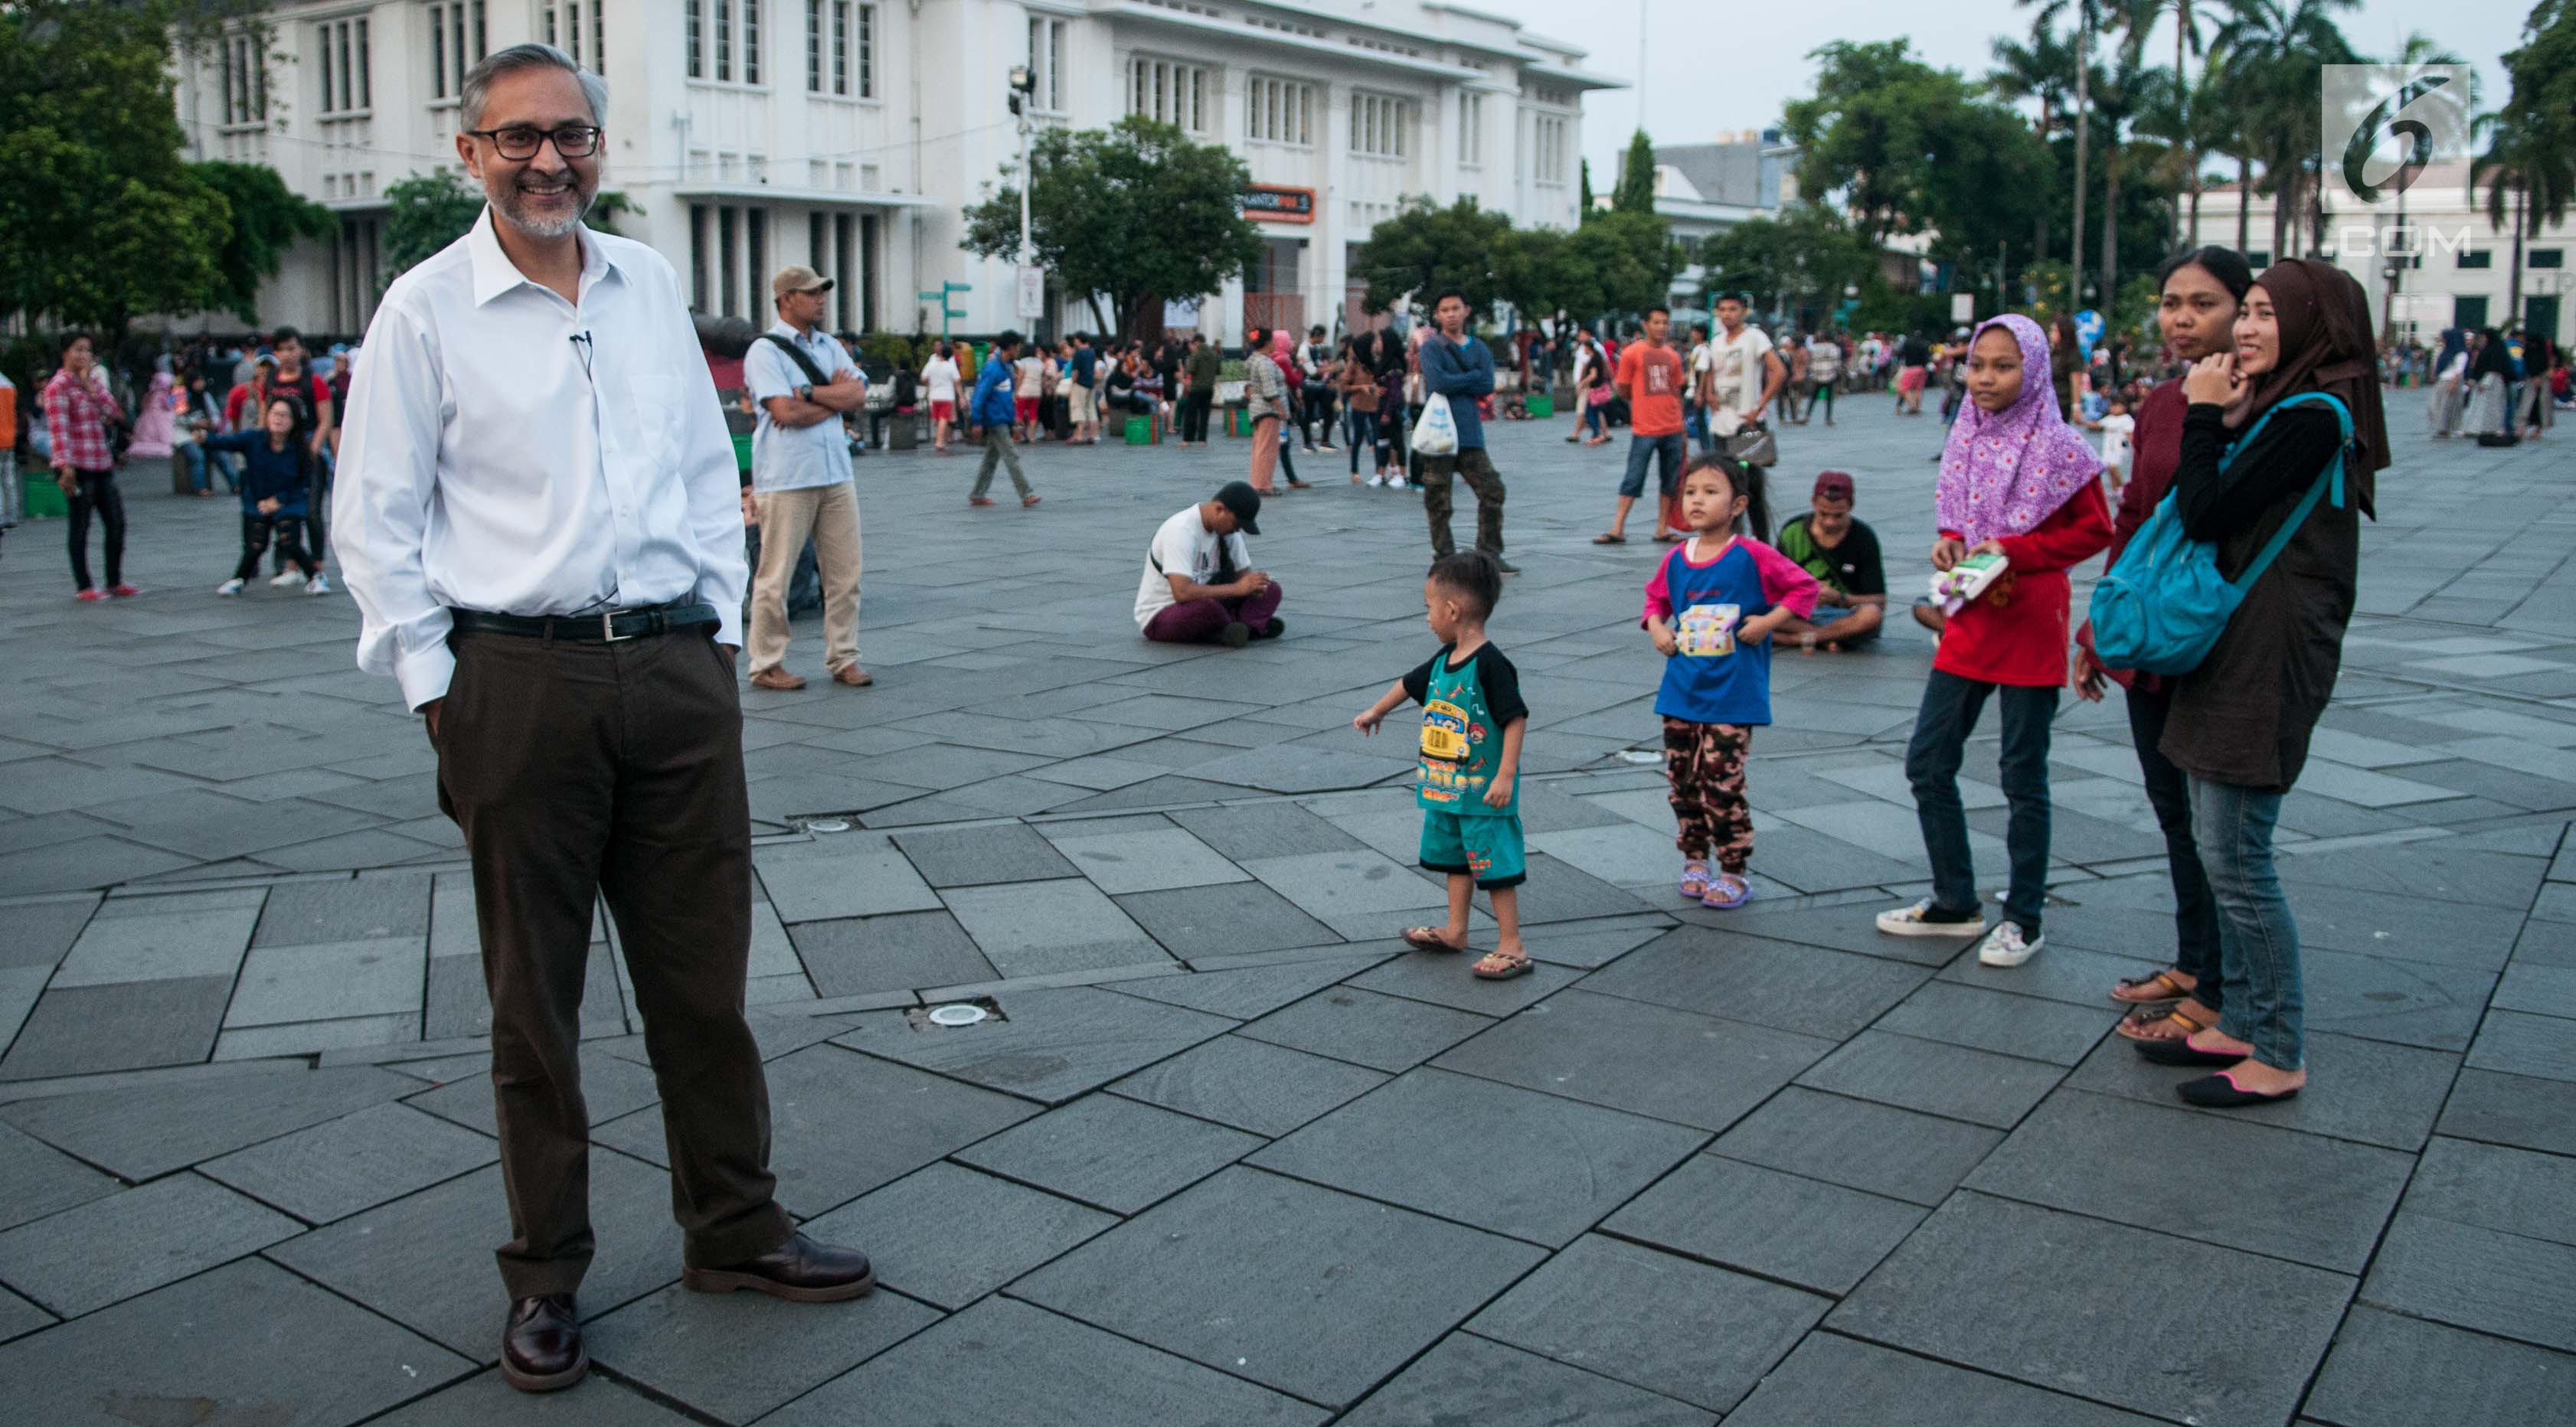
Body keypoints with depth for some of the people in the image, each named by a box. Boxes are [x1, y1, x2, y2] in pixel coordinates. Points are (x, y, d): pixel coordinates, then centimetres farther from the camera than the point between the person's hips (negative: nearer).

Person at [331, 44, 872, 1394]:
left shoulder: (652, 284, 10)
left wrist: (720, 626, 10)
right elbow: (375, 523, 0)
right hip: (518, 681, -3)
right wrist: (437, 690, -5)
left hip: (677, 671, 4)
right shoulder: (425, 309, -1)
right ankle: (545, 1277, 22)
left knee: (703, 970, 10)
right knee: (533, 995, 7)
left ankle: (733, 1231, 26)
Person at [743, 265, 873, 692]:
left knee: (845, 573, 6)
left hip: (836, 475, 7)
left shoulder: (830, 346, 16)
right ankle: (767, 665, 7)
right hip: (786, 480, -6)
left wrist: (809, 393, -10)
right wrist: (836, 394, -2)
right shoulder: (765, 350, -5)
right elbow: (785, 412, -15)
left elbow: (858, 397, 4)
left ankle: (843, 659, 16)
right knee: (775, 576, -2)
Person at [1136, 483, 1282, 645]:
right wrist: (1237, 588, -30)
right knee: (1206, 606, -41)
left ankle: (1245, 627, -29)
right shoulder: (1181, 531, -25)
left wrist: (1252, 586, -16)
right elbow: (1182, 592, -35)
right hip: (1159, 617, -8)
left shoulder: (1227, 528, 0)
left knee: (1271, 589, -4)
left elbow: (1244, 573, 11)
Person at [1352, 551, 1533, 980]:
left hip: (1483, 791, -9)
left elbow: (1516, 719, -22)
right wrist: (1376, 711, 40)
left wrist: (1506, 775, -25)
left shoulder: (1490, 664, -21)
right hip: (1446, 785, 9)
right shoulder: (1443, 660, 6)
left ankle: (1512, 947, 6)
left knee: (1495, 864, -2)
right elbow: (1410, 684, 25)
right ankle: (1455, 932, 33)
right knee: (1455, 858, 19)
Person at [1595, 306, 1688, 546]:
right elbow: (1623, 390, -2)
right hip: (1644, 430, -5)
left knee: (1670, 482, 7)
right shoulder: (1632, 353, -5)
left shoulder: (1673, 356, 10)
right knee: (1633, 480, -3)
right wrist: (1645, 403, 7)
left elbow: (1677, 393, 16)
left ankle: (1662, 529, 14)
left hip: (1672, 430, 5)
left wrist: (1683, 430, 15)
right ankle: (1617, 530, 0)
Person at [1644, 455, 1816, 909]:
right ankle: (1695, 862, 27)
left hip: (1733, 696, -5)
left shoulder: (1753, 556, -10)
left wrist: (1768, 622, -14)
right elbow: (1656, 598, 22)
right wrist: (1657, 628, 4)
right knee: (1682, 782, 10)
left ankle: (1734, 873, 9)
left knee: (1721, 785, -6)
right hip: (1681, 691, 5)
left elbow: (1804, 587, -5)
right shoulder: (1675, 559, 4)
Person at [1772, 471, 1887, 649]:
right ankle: (1829, 637, -25)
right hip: (1801, 615, 1)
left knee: (1872, 615, -36)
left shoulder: (1864, 538, -5)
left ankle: (1796, 638, -25)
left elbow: (1879, 600, -8)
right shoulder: (1792, 531, 1)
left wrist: (1840, 599, -25)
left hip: (1847, 615, -1)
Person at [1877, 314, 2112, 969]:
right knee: (1927, 762, 8)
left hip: (2029, 625, -6)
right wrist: (1950, 544, -2)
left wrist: (2012, 551, -18)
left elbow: (2094, 530, -9)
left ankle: (2023, 917, 18)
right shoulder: (1967, 439, 7)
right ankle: (1956, 902, 23)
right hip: (1969, 620, 6)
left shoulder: (2057, 448, -11)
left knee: (2023, 776, 4)